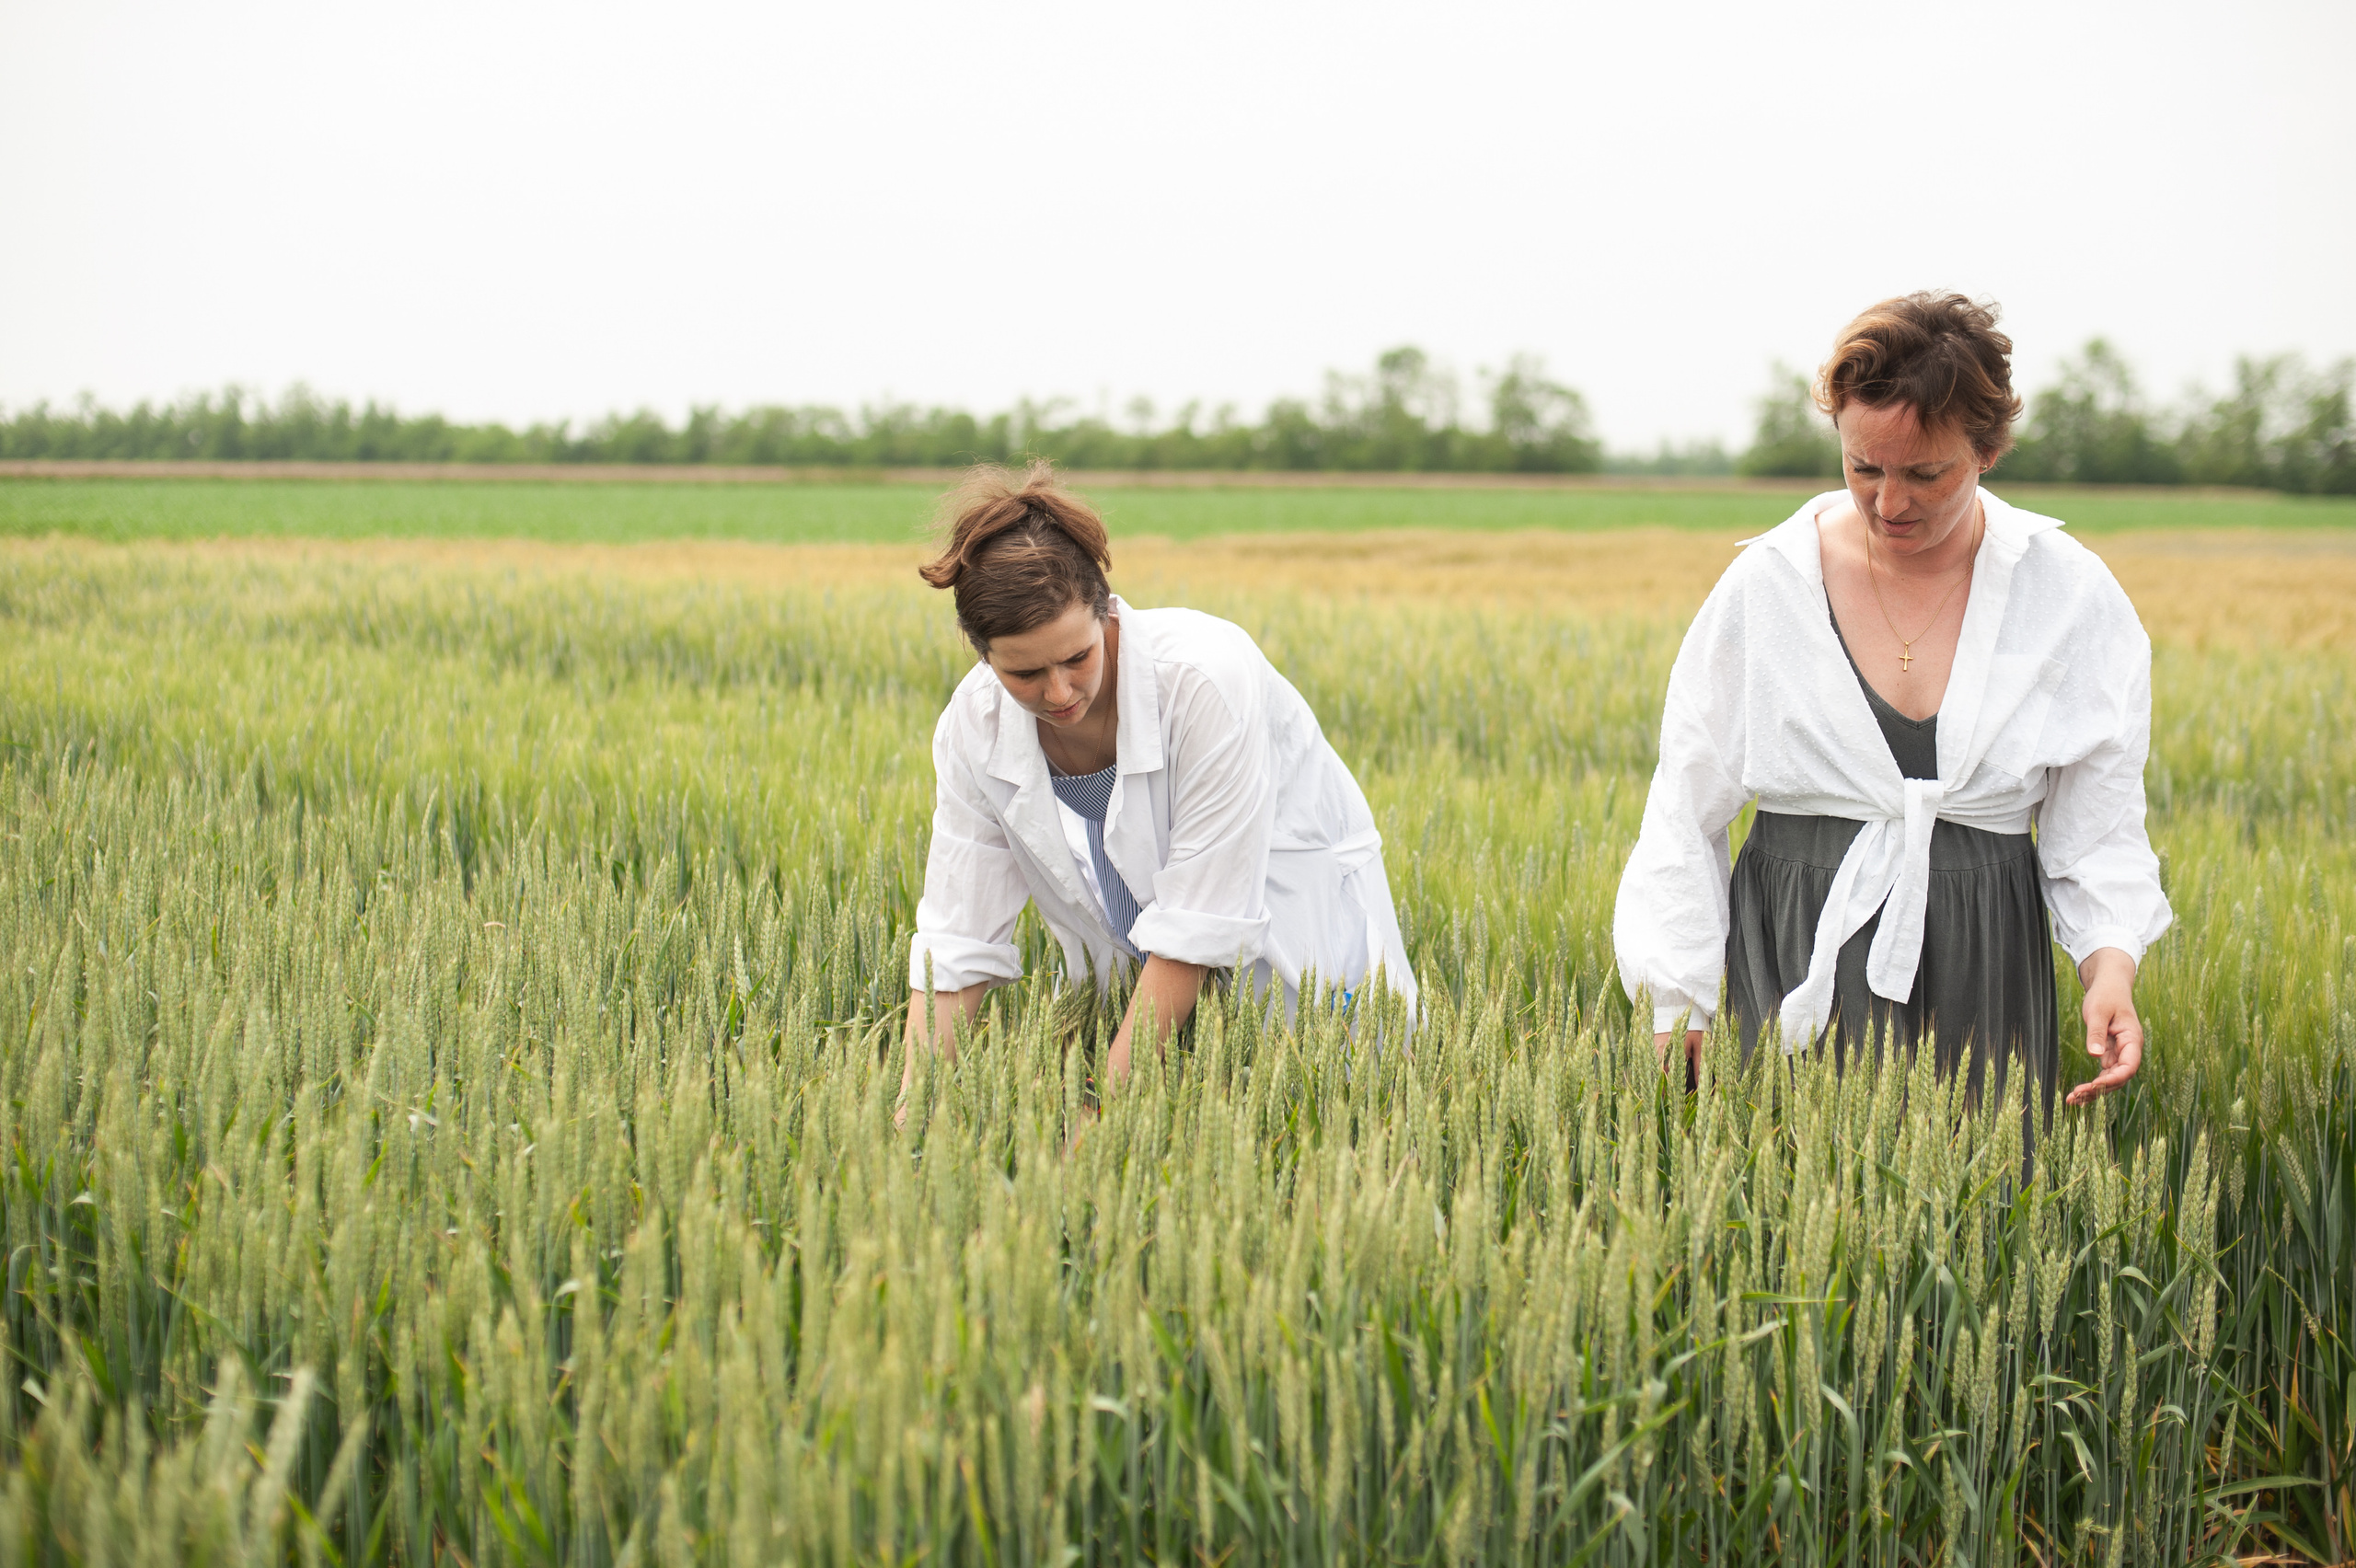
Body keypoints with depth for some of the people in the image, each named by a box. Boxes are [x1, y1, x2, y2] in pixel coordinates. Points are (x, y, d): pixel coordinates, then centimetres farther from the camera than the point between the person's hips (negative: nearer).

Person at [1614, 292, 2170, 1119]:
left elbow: (2098, 830, 4)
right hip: (1797, 974, 0)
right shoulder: (1768, 583, -2)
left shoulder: (2068, 595, -1)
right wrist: (1676, 1017, -3)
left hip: (1980, 980, 1)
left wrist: (2112, 962, -13)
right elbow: (1685, 815, 2)